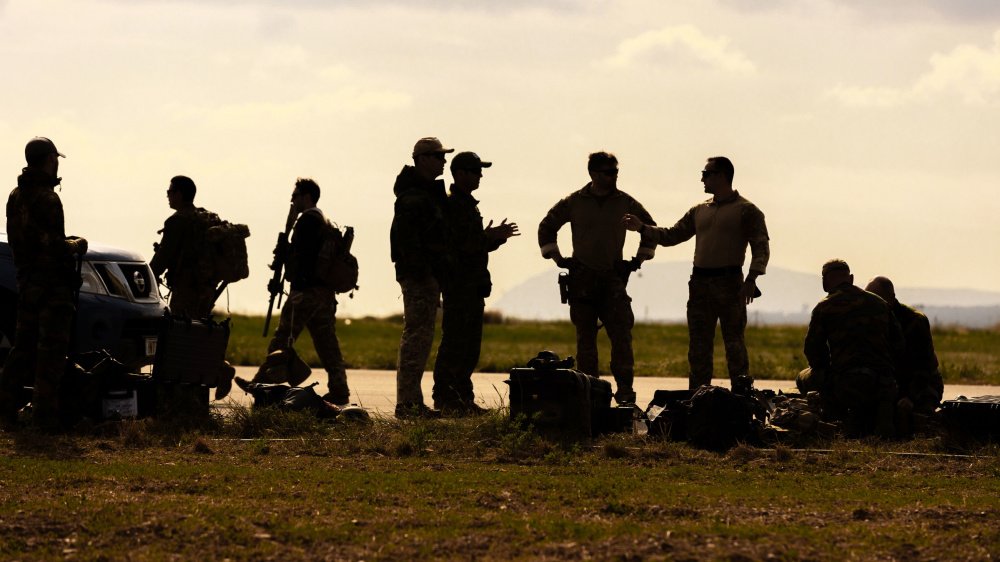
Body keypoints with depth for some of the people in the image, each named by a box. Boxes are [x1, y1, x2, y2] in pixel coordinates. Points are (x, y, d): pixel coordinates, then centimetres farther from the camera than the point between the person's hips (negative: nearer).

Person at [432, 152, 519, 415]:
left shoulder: (469, 205, 19)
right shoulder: (451, 205, -11)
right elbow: (462, 244, -20)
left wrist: (497, 236, 8)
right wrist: (487, 237, -22)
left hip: (474, 286, 10)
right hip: (458, 284, -10)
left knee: (470, 346, 11)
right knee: (454, 343, -9)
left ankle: (463, 398, 14)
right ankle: (444, 398, -8)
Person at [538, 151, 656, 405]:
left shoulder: (626, 203, 4)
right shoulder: (573, 203, 1)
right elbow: (547, 227, 16)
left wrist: (638, 259, 14)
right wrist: (558, 258, 9)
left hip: (614, 279, 0)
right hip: (582, 279, 0)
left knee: (622, 336, -10)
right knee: (586, 340, 4)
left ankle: (625, 391, -9)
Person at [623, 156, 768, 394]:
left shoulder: (746, 210, -1)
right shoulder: (699, 211, 19)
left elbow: (761, 247, -7)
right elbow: (672, 236, 23)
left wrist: (751, 278, -20)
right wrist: (642, 227, 11)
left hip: (729, 282, -6)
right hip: (699, 283, 6)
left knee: (734, 342, -8)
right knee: (698, 346, 6)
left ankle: (742, 392, -6)